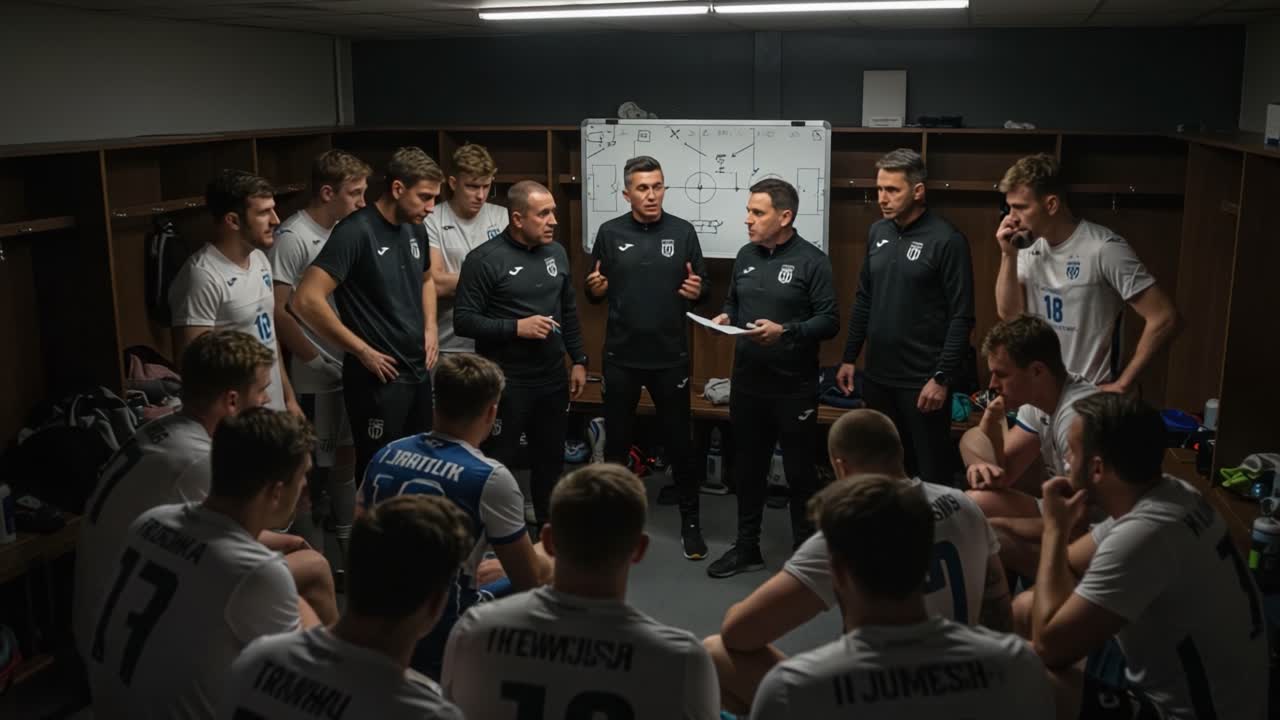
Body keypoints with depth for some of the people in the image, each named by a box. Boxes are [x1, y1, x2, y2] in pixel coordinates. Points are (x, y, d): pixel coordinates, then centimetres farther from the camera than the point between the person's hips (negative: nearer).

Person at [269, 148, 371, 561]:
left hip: (352, 367, 7)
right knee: (315, 466, 4)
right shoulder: (293, 238, -16)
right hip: (317, 378, -7)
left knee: (347, 457, 17)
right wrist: (318, 361, -16)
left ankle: (347, 546, 32)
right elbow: (276, 311, -19)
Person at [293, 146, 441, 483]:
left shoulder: (415, 229, 6)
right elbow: (306, 301, -24)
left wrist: (430, 328, 10)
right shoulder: (356, 231, -17)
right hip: (378, 377, -7)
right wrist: (361, 350, -18)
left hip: (418, 372, 8)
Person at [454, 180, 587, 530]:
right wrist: (516, 327, -21)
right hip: (506, 382, -6)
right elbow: (463, 320, -14)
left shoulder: (557, 252, 7)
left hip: (553, 377, 6)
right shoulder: (485, 259, -13)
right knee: (498, 461, 3)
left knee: (551, 457, 16)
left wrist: (578, 360, 12)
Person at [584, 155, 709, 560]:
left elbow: (702, 290, 5)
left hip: (671, 356, 0)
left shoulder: (683, 232, -1)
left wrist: (698, 291, -17)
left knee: (679, 440, 7)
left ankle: (690, 520, 22)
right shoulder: (610, 234, 0)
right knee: (617, 440, 10)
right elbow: (595, 295, 7)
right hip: (621, 356, 1)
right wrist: (595, 288, -15)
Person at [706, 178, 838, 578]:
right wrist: (725, 317, -4)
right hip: (747, 383, 6)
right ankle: (747, 548, 28)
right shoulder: (746, 255, 9)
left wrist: (785, 331, -24)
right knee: (747, 467, 14)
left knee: (800, 471, 6)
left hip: (794, 387, -5)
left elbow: (830, 321, -13)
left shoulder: (812, 261, -10)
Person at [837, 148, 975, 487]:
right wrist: (849, 358, 12)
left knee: (930, 472, 5)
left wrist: (942, 378, -16)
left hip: (922, 381, -6)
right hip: (877, 377, 6)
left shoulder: (946, 240, -12)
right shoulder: (877, 233, 7)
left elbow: (961, 317, -13)